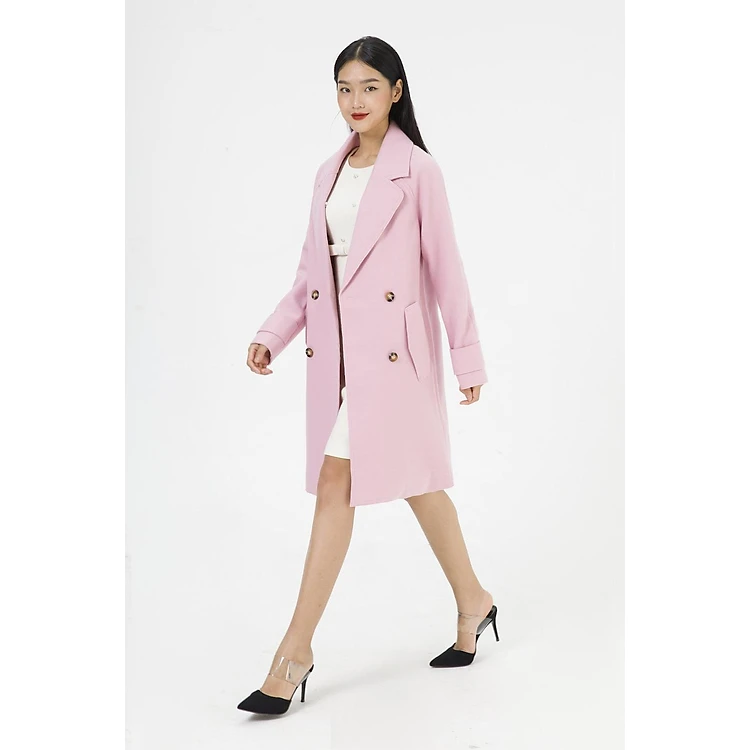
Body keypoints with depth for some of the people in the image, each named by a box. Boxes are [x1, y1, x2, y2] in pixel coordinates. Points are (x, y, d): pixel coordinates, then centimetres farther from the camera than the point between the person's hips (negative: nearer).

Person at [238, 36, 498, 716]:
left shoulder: (417, 170, -6)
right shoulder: (331, 172, 13)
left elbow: (445, 268, -5)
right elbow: (313, 269, 15)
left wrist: (468, 356, -3)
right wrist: (273, 334, 4)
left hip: (392, 346, -6)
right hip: (339, 346, 7)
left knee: (336, 485, -8)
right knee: (413, 478, 15)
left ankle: (296, 651, 1)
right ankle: (473, 603, 33)